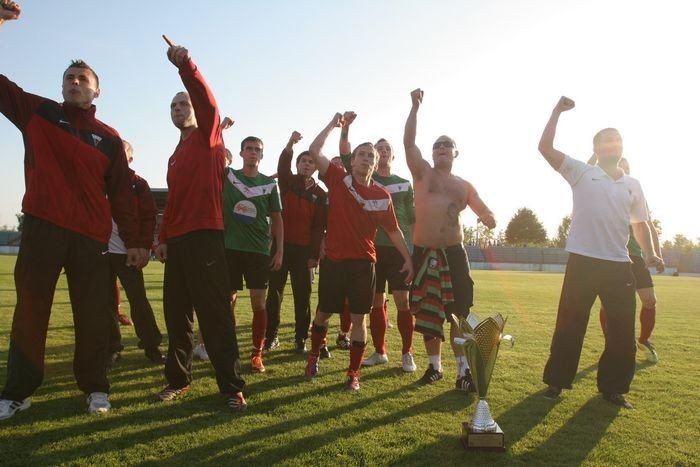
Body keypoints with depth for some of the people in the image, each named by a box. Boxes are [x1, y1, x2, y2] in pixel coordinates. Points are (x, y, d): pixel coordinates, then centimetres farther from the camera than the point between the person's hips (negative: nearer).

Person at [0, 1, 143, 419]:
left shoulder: (109, 138, 10)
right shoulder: (37, 113, 13)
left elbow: (121, 193, 8)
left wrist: (133, 241, 2)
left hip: (92, 237, 0)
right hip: (41, 229, 1)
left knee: (93, 316, 2)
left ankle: (96, 388, 14)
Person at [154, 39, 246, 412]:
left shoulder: (207, 136, 4)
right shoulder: (176, 155, 24)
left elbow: (207, 102, -17)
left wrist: (185, 65, -27)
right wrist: (163, 238, 15)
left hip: (204, 237, -8)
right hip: (177, 240, 8)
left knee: (215, 315, -8)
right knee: (175, 314, 11)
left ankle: (232, 387, -1)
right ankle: (178, 379, 23)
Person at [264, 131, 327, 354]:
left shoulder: (319, 194, 6)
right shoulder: (287, 182, 7)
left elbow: (319, 226, 3)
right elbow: (282, 166, -16)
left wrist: (314, 254, -5)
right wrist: (290, 145, -35)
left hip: (304, 249, 0)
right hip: (281, 244, 0)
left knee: (303, 296, 3)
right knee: (274, 292, 5)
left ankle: (301, 339, 12)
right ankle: (271, 335, 15)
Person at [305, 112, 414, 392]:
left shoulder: (382, 196, 3)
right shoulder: (338, 179, -1)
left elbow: (393, 229, 9)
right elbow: (314, 150, -8)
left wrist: (408, 259, 7)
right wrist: (333, 124, -1)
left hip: (364, 263, 1)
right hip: (334, 260, -1)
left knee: (358, 318, 3)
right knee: (324, 312, 12)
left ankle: (354, 374, 15)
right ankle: (314, 356, 37)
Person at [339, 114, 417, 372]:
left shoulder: (404, 184, 11)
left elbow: (413, 218, 12)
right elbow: (345, 156, -5)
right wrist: (345, 127, -18)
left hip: (399, 249, 0)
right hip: (372, 248, 1)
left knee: (402, 301, -4)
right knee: (376, 302, 6)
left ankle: (407, 354, 7)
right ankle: (379, 352, 18)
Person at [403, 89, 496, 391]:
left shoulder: (464, 186, 12)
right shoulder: (422, 173, 8)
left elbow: (487, 215, 10)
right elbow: (408, 141, -5)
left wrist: (488, 219, -15)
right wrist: (415, 106, -11)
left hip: (453, 253, 1)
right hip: (424, 254, 0)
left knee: (459, 313, 0)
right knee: (428, 315, 8)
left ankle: (463, 370, 7)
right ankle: (434, 366, 23)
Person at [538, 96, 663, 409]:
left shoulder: (633, 185, 17)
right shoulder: (581, 174, 4)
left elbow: (640, 223, 21)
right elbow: (545, 148, -5)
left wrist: (650, 253, 6)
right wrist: (558, 111, -2)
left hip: (619, 265, 4)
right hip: (583, 261, -4)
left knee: (622, 330, 8)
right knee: (569, 325, 1)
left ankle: (613, 387, 23)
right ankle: (556, 381, 14)